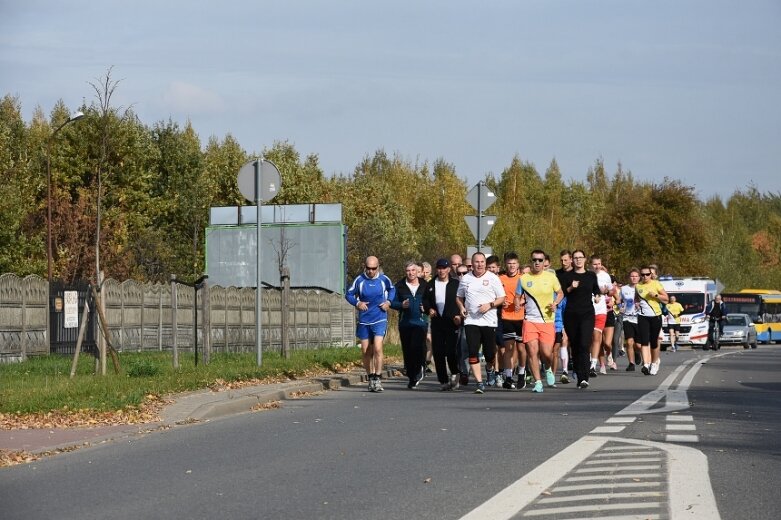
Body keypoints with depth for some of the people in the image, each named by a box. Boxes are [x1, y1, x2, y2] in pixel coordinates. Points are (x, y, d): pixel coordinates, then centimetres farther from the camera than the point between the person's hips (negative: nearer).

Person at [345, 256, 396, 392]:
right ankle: (371, 377, 20)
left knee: (377, 348, -16)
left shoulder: (384, 279, -2)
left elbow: (392, 289, 19)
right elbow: (348, 294, 8)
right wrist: (357, 303, -10)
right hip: (364, 320, 2)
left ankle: (378, 379, -12)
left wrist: (388, 302, 2)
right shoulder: (359, 280, -2)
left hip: (380, 320, -2)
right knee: (365, 351, 6)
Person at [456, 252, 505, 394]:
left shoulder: (492, 278, 2)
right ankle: (479, 383, -9)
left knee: (490, 353, 3)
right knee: (473, 353, -10)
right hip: (471, 320, 1)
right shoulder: (465, 279, 9)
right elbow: (459, 297, 21)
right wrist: (461, 307, 1)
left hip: (489, 321, -1)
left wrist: (489, 305, -14)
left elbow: (502, 298, 3)